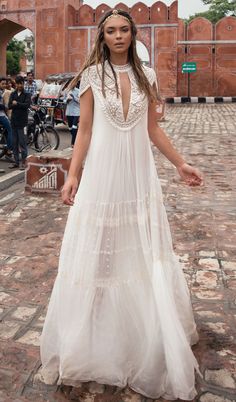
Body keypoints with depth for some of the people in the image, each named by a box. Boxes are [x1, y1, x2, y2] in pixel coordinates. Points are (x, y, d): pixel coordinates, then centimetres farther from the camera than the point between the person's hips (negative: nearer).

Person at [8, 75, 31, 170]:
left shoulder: (26, 95, 1)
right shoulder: (13, 94, 12)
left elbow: (27, 105, -14)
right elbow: (9, 106, 0)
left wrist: (16, 103, -11)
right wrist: (20, 105, -14)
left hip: (22, 120, -4)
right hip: (14, 120, 4)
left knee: (22, 142, -5)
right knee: (15, 142, 7)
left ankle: (24, 161, 3)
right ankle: (16, 162, 15)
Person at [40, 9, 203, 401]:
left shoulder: (146, 75, 8)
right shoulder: (92, 75, 0)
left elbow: (153, 129, 10)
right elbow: (84, 130, -1)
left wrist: (181, 163, 8)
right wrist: (72, 175, -8)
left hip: (139, 173, 3)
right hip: (102, 173, -2)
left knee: (144, 252, 10)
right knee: (99, 252, 4)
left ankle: (150, 344, 29)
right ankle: (95, 342, 23)